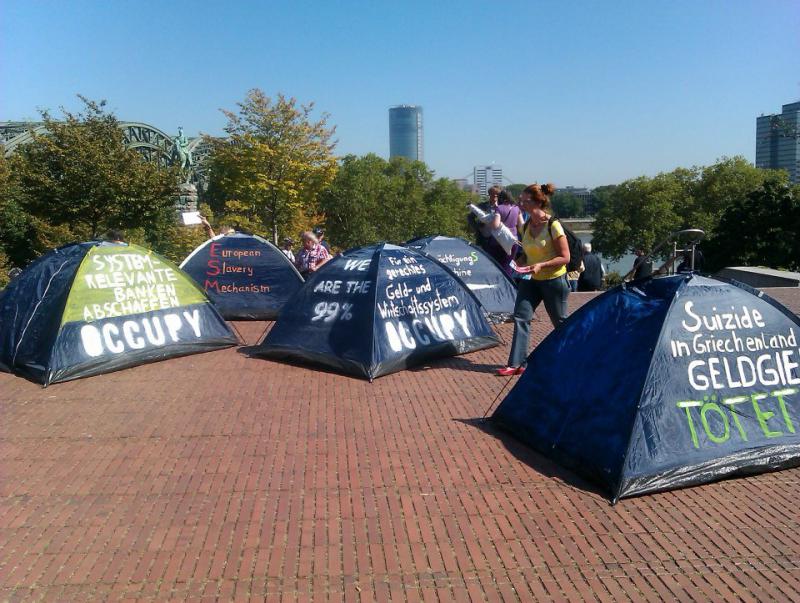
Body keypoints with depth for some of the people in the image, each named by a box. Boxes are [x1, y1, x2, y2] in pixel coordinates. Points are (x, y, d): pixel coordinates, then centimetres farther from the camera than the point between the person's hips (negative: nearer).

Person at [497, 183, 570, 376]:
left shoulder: (553, 226, -17)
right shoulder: (526, 226, 3)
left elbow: (565, 257, -16)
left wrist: (541, 265, -26)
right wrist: (519, 263, -5)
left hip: (553, 280, -6)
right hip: (531, 280, 6)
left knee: (560, 322, 9)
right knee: (520, 317, -6)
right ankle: (516, 364, -5)